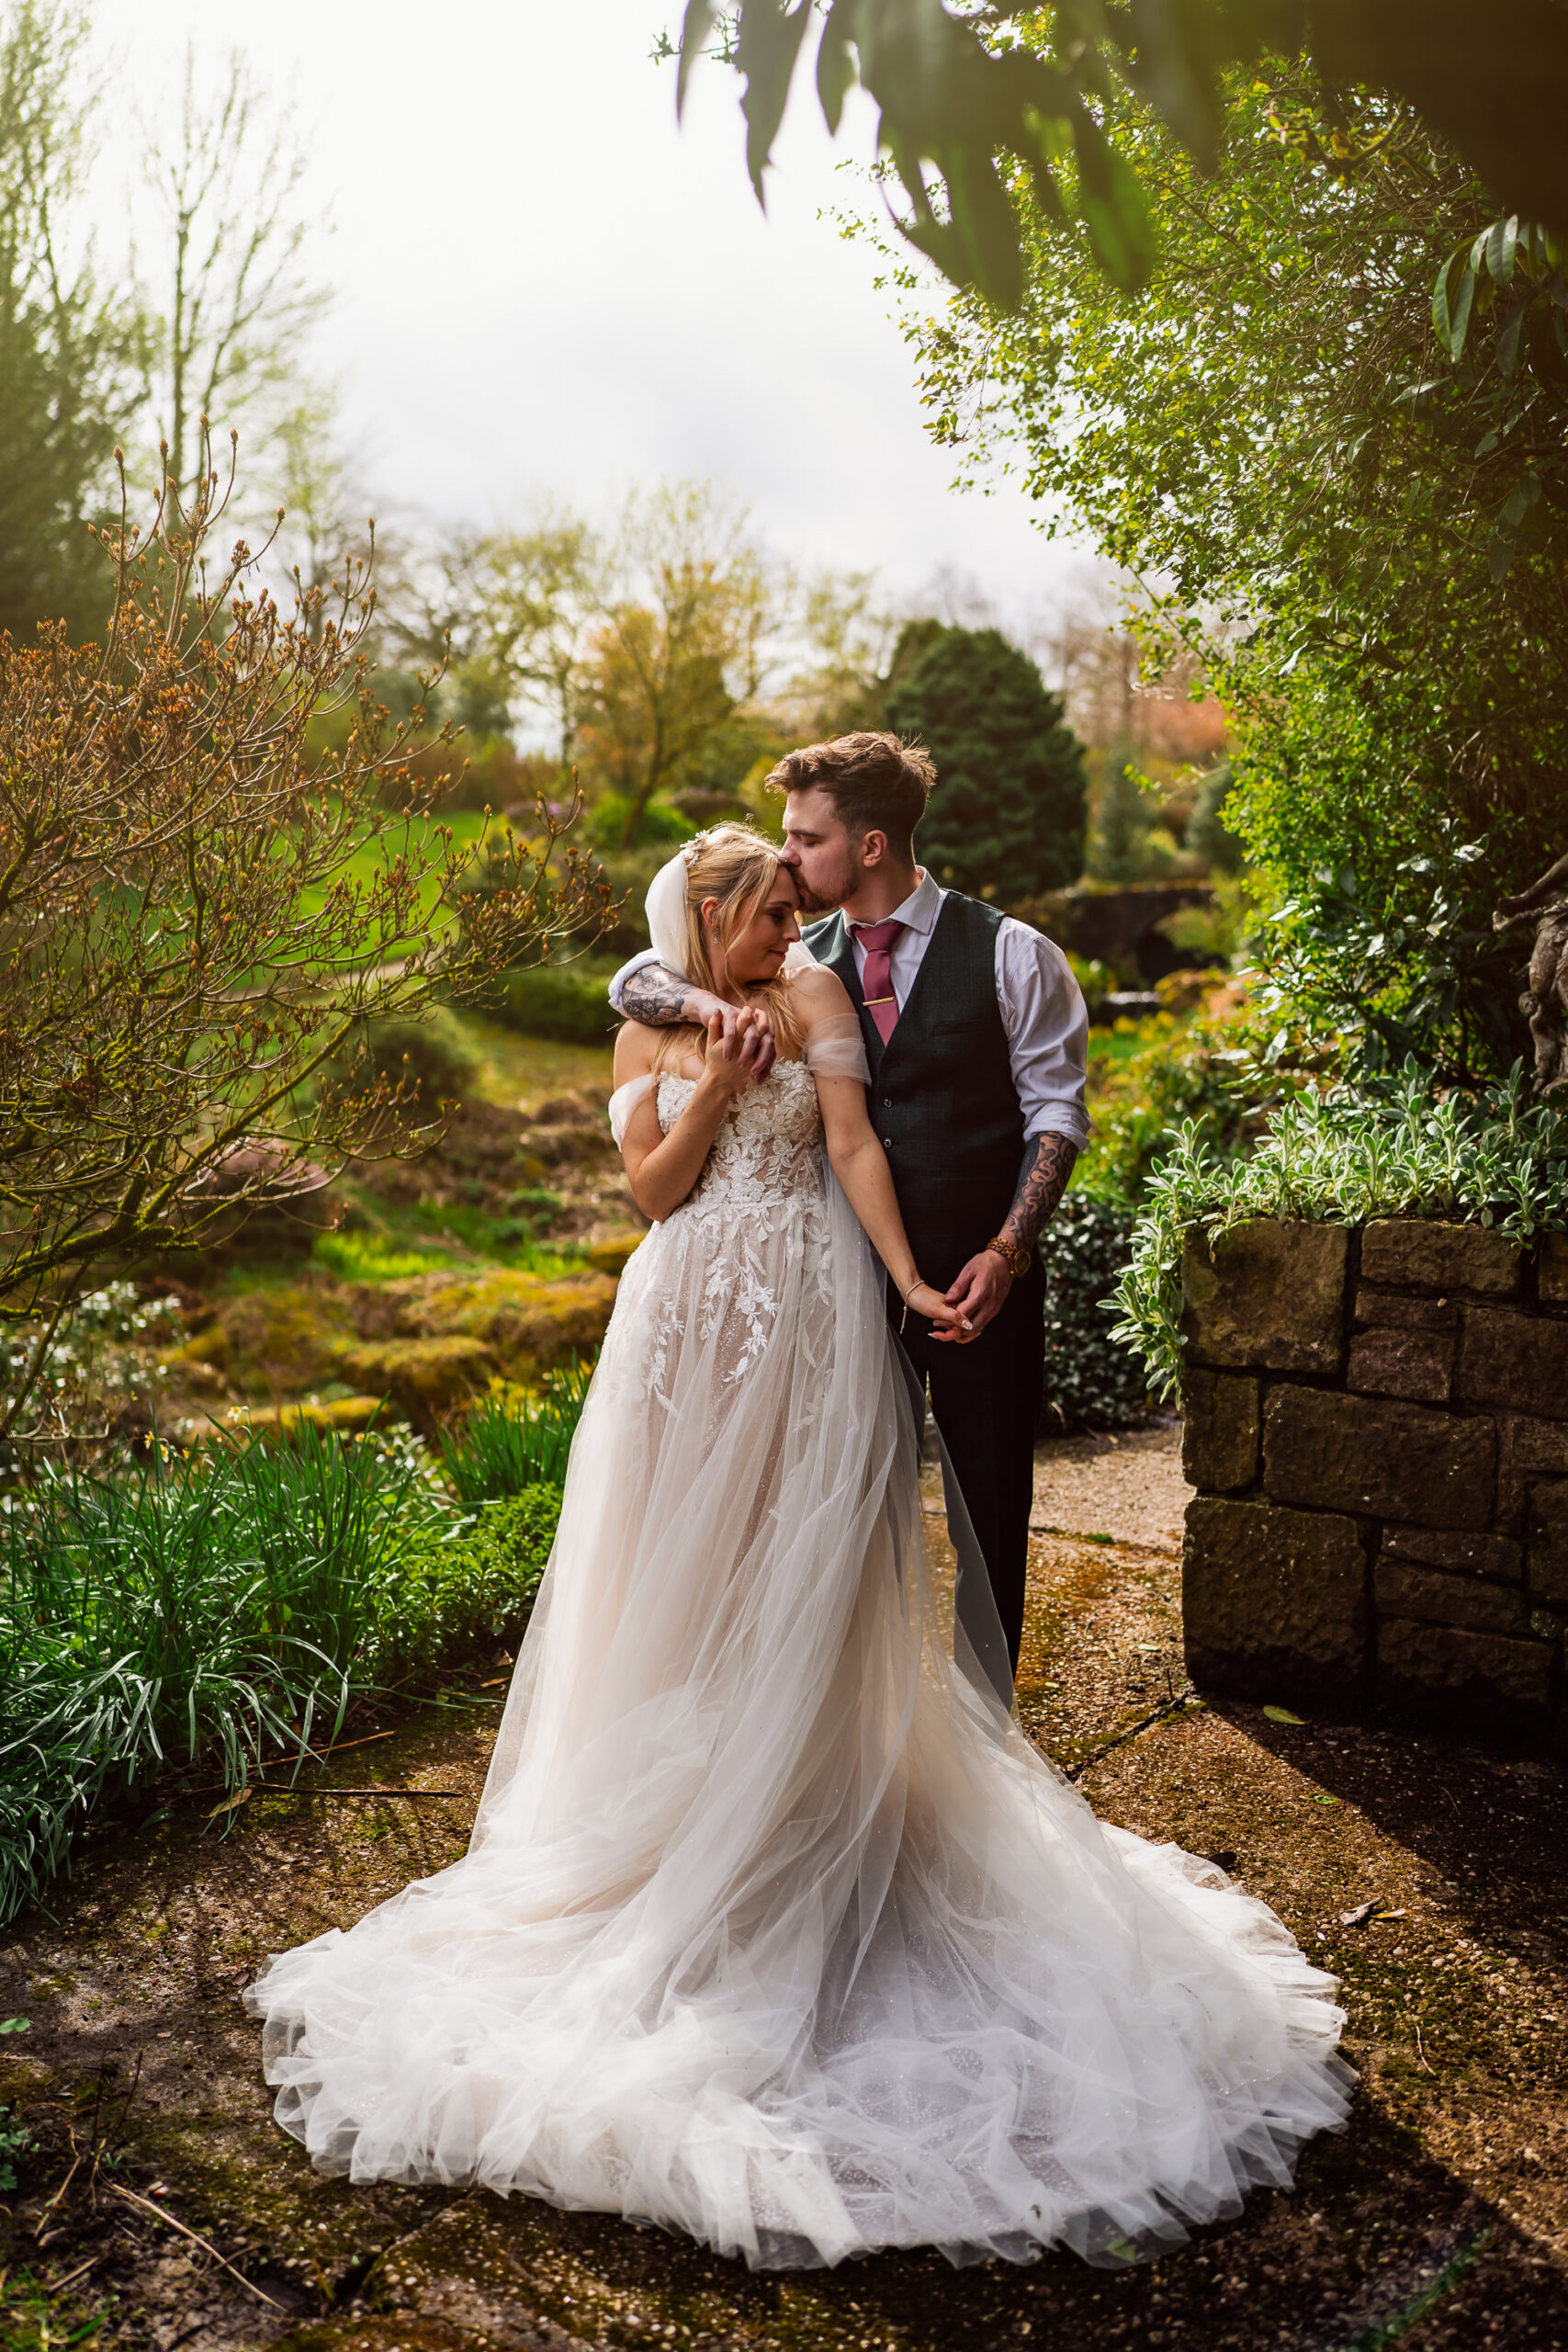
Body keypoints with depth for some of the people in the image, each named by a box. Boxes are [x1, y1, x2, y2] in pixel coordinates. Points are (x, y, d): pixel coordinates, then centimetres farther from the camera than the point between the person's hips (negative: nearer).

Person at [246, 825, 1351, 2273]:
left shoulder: (816, 1000, 4)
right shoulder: (649, 1035, 10)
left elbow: (856, 1147, -7)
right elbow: (654, 1188, 3)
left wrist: (911, 1280, -18)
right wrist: (712, 1086, -10)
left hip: (811, 1320, -2)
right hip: (690, 1326, 2)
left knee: (807, 1580, 3)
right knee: (687, 1576, 8)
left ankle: (812, 1815, 15)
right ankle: (683, 1812, 22)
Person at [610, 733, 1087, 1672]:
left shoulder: (1010, 954, -4)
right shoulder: (802, 963, 5)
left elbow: (1056, 1109, -3)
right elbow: (635, 980, 2)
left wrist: (1005, 1253, -13)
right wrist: (713, 1003, -21)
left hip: (982, 1274, -2)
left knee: (990, 1505, 8)